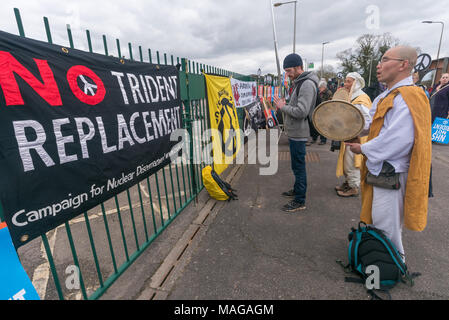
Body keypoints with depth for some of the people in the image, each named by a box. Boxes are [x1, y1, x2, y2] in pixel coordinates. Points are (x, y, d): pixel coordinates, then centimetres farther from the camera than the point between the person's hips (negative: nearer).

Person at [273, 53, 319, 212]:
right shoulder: (299, 83, 16)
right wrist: (284, 105, 6)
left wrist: (283, 107, -14)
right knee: (297, 165, 20)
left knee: (298, 166, -3)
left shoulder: (307, 84, -17)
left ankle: (300, 201, 8)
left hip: (298, 134, -10)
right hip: (294, 132, 10)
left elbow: (301, 111, -26)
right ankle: (297, 190, 36)